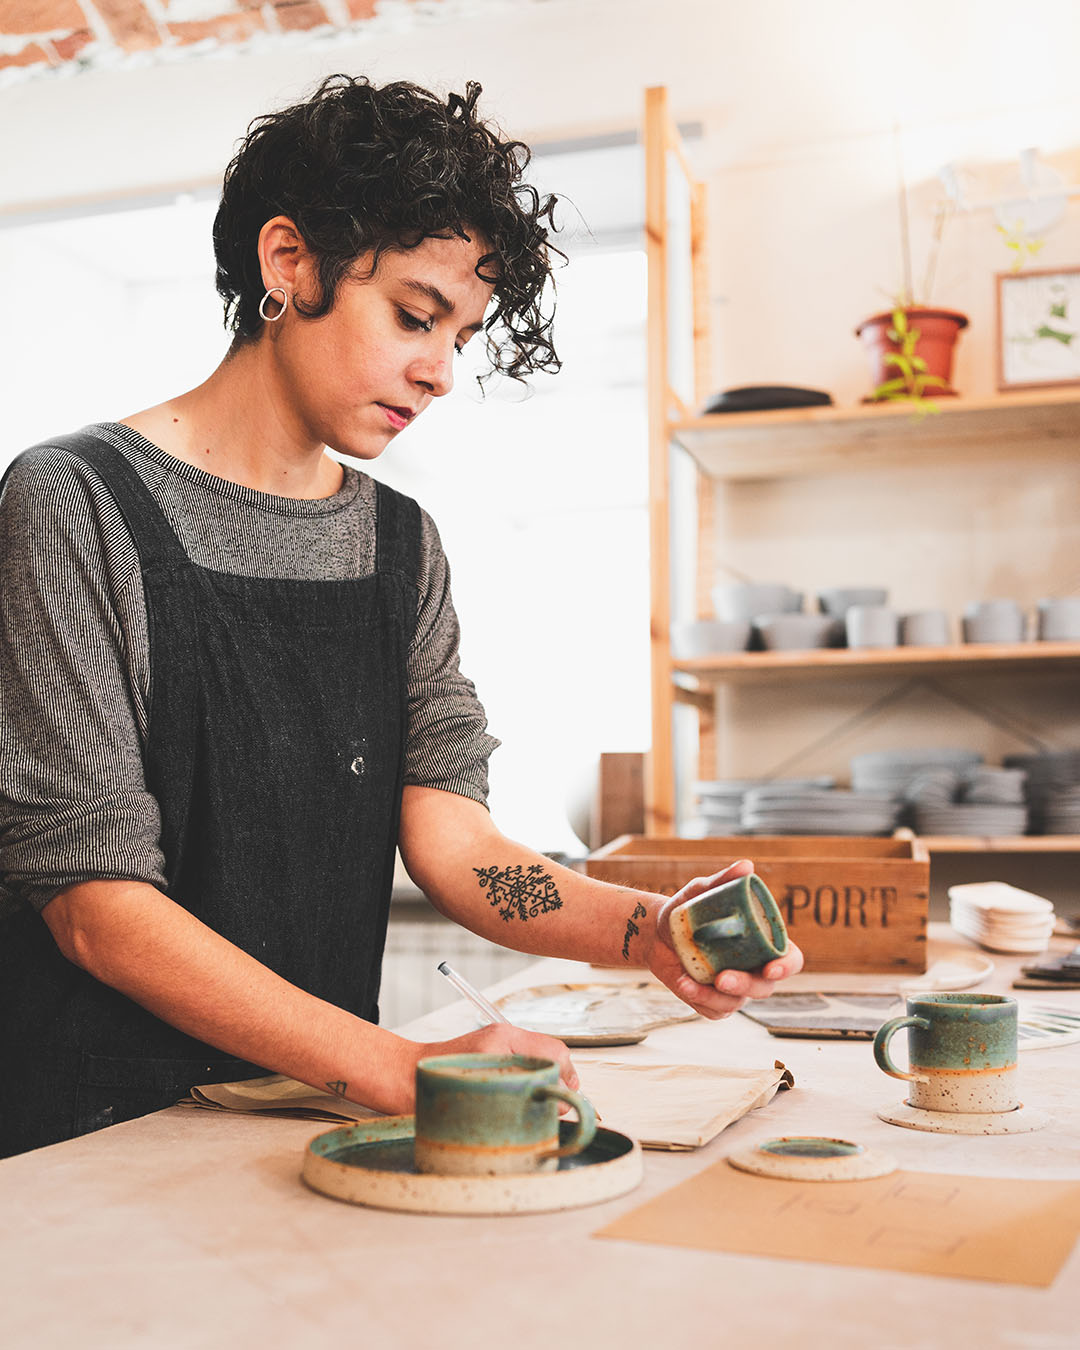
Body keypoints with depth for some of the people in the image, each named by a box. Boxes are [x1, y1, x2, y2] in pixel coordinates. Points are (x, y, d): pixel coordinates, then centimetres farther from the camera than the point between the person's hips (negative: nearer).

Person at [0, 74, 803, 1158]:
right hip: (97, 1138, -4)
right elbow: (95, 900, -14)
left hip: (313, 1113, 4)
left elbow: (449, 839, 1)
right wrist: (403, 1070, -23)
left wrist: (644, 929, -18)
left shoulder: (401, 543, 10)